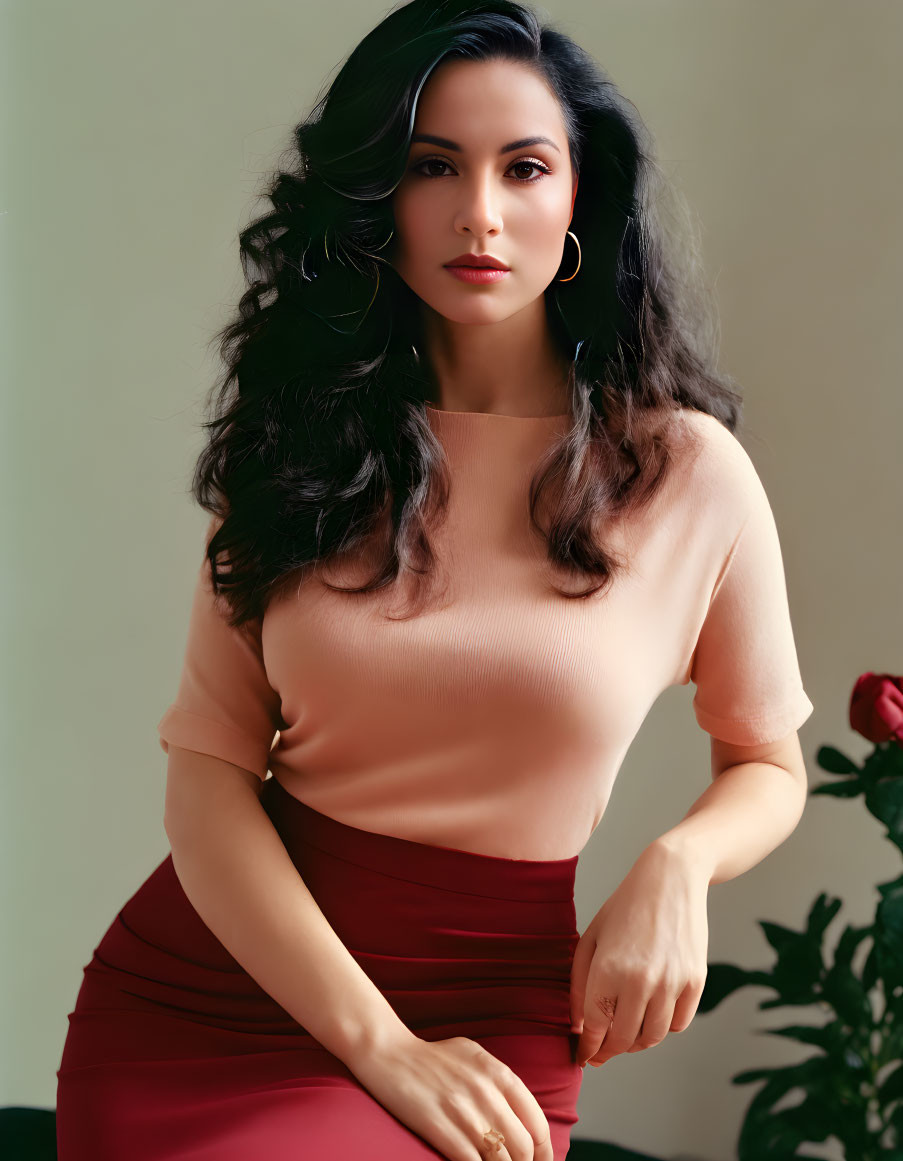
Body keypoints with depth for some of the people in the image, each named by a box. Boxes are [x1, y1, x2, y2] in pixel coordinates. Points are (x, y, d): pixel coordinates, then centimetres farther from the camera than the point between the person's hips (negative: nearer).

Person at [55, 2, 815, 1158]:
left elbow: (768, 766, 12)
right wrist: (378, 1043, -15)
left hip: (481, 1027, -2)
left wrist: (676, 865, -10)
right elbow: (209, 772, -4)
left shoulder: (690, 470, -1)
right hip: (194, 978, 3)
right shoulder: (301, 445, 3)